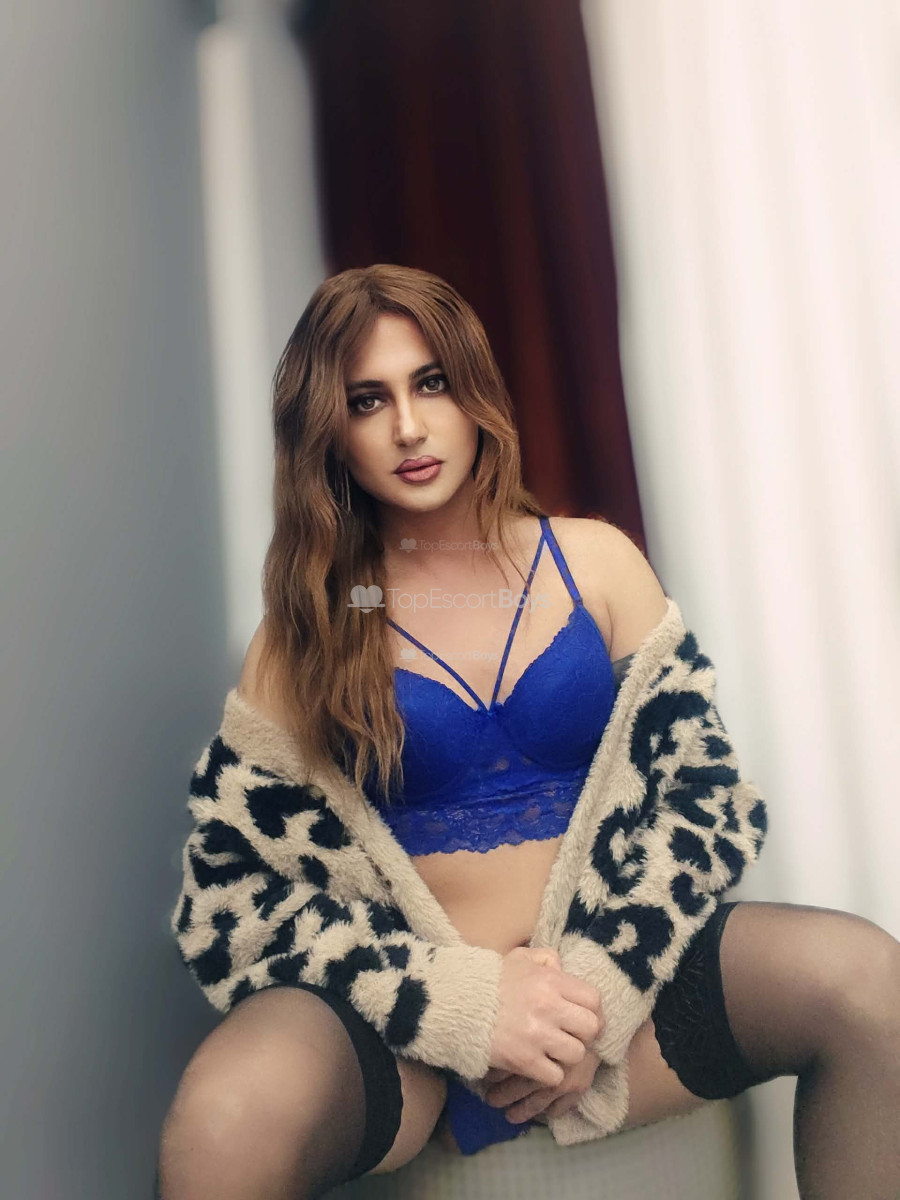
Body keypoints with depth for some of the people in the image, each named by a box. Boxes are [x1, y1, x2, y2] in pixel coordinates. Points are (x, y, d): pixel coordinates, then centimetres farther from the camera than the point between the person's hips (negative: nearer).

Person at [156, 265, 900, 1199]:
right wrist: (465, 1000, -17)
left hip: (604, 979, 3)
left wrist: (600, 988, -12)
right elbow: (230, 892, -3)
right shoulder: (310, 625, 1)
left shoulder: (596, 562, 5)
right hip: (403, 1019, -2)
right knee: (225, 1119, -34)